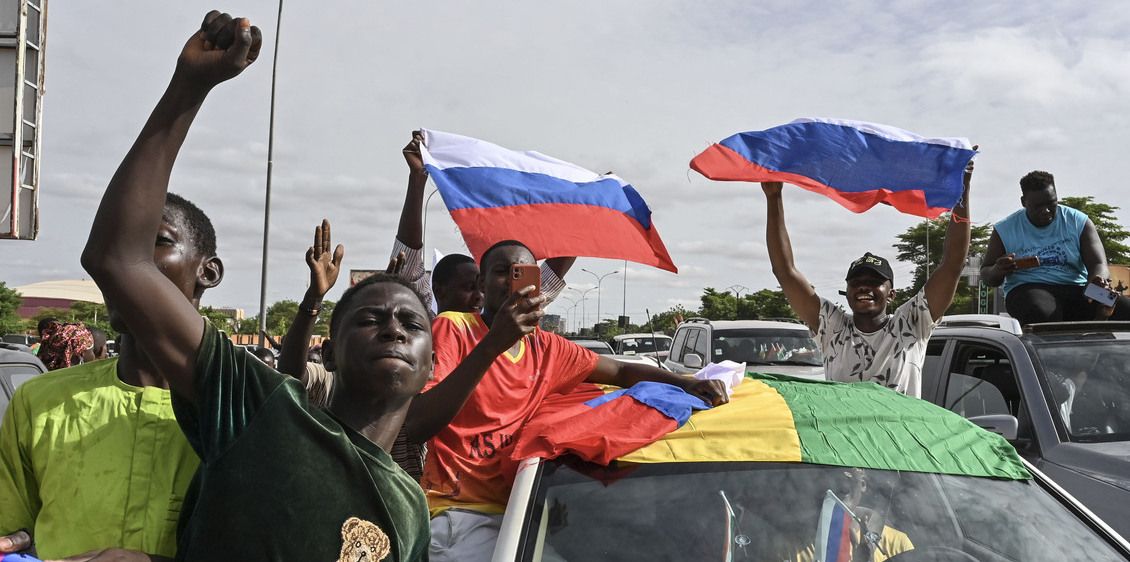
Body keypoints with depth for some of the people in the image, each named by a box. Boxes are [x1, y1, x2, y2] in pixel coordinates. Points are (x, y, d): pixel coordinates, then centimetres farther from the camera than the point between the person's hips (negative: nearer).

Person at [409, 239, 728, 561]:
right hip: (459, 509, -6)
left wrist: (687, 384, 1)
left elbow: (622, 372, 19)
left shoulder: (547, 348, 10)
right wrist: (493, 344, -28)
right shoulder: (453, 329, -8)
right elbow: (416, 427, -20)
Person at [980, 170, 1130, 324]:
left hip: (1076, 289, 2)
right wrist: (998, 271, -16)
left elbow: (1098, 264, -1)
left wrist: (1099, 280, -28)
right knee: (1041, 312, -40)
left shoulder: (1079, 222, 7)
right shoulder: (1005, 229, 5)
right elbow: (986, 274, 10)